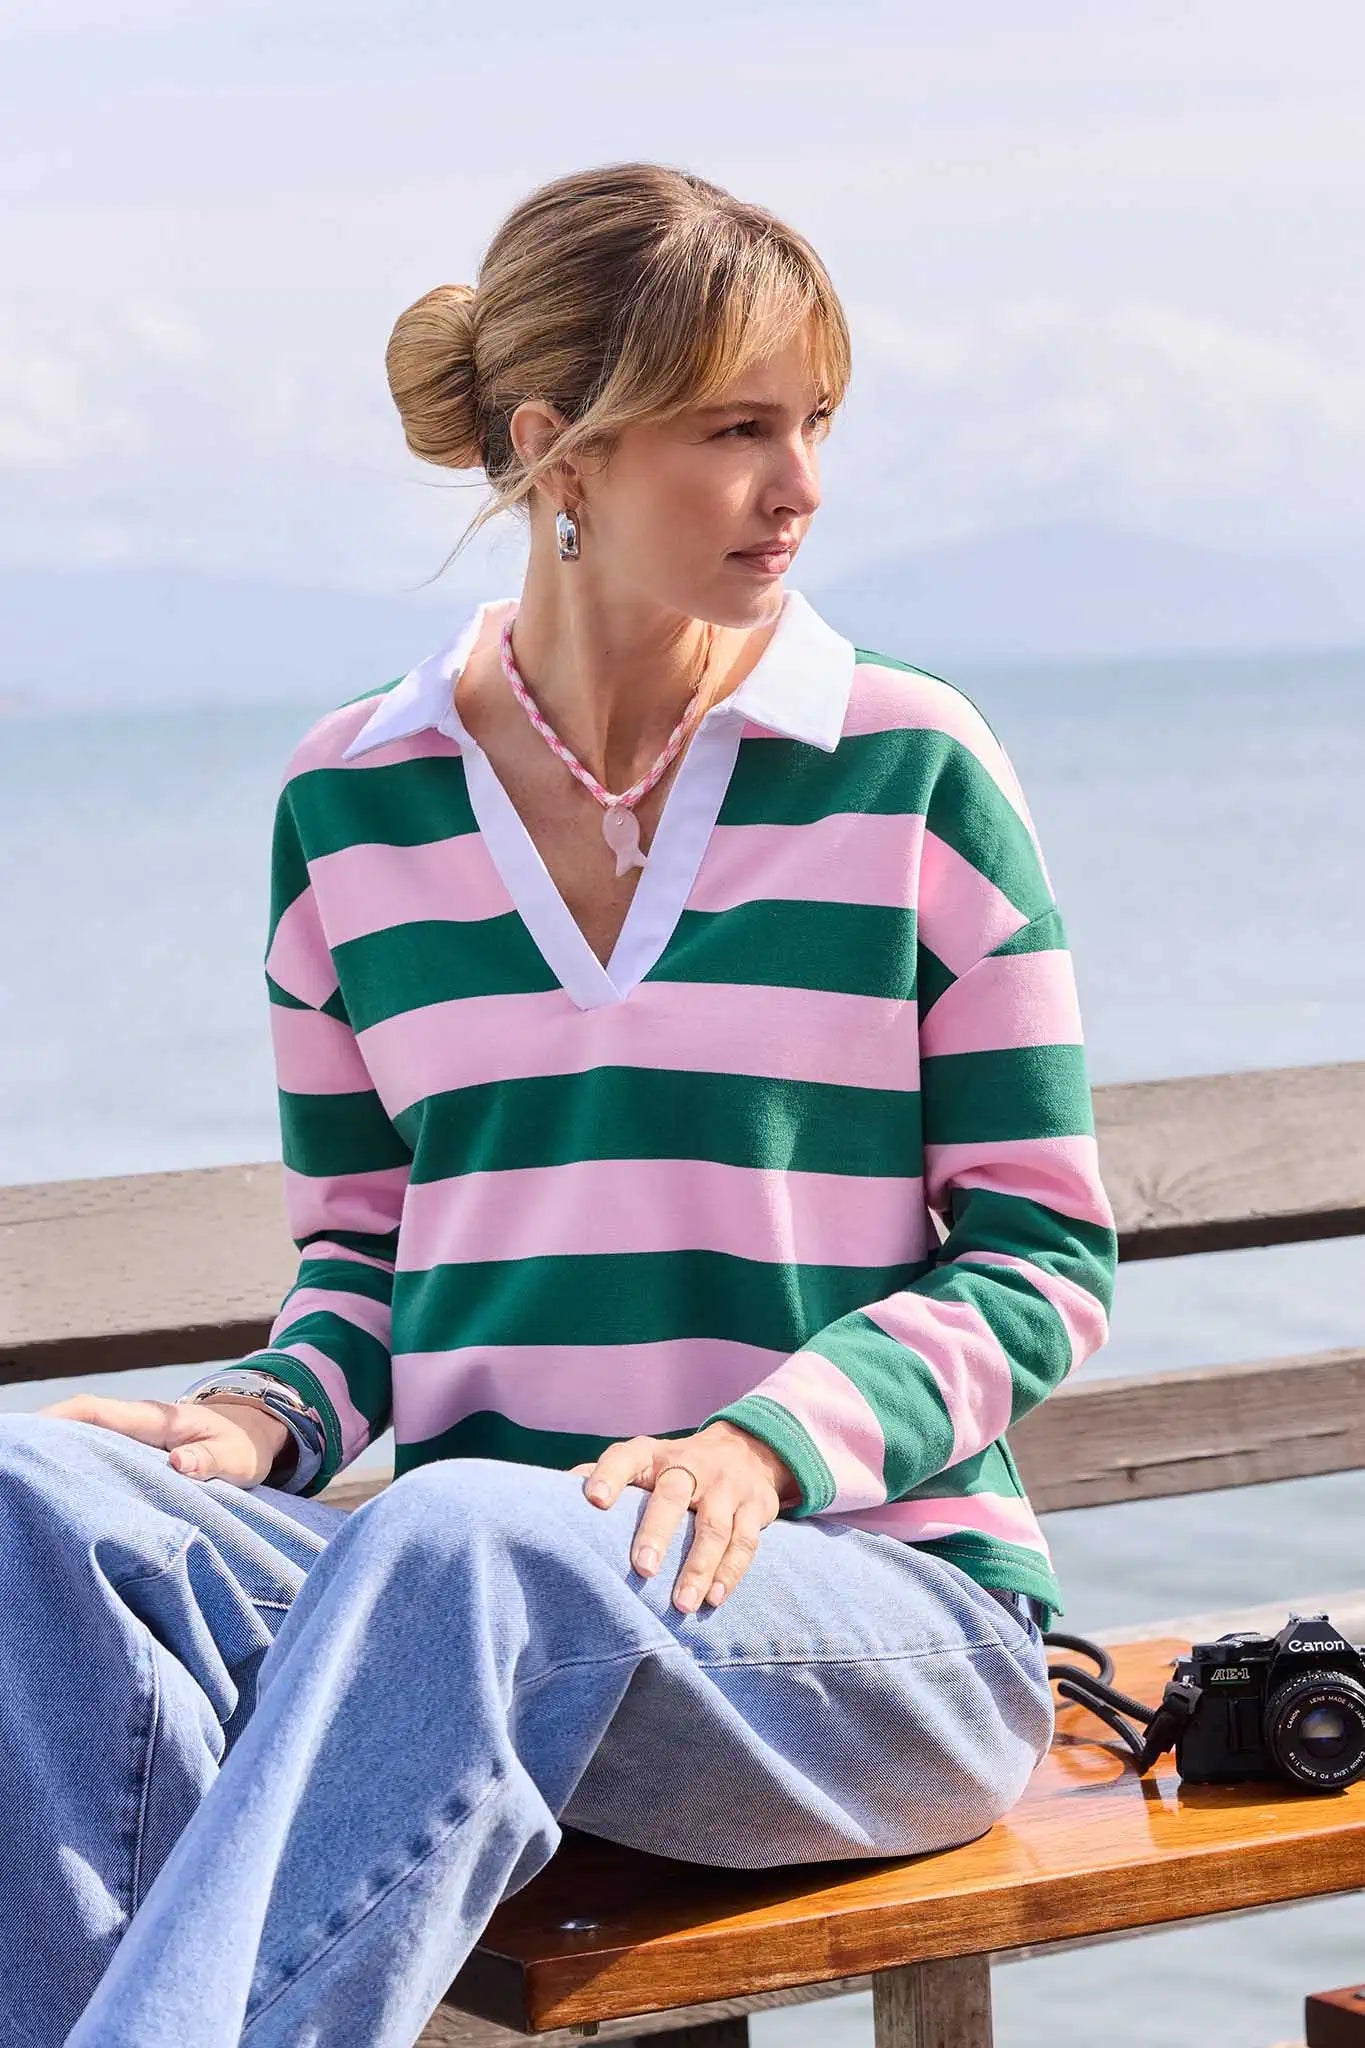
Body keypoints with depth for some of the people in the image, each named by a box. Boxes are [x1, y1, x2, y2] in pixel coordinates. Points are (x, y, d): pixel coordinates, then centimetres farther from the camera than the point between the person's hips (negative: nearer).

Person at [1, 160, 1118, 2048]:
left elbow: (1044, 1253, 3)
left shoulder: (912, 775, 2)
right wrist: (271, 1416, -5)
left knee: (468, 1539, -38)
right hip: (458, 1597, 3)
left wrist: (768, 1439, -15)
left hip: (880, 1605, -3)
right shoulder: (353, 802, 10)